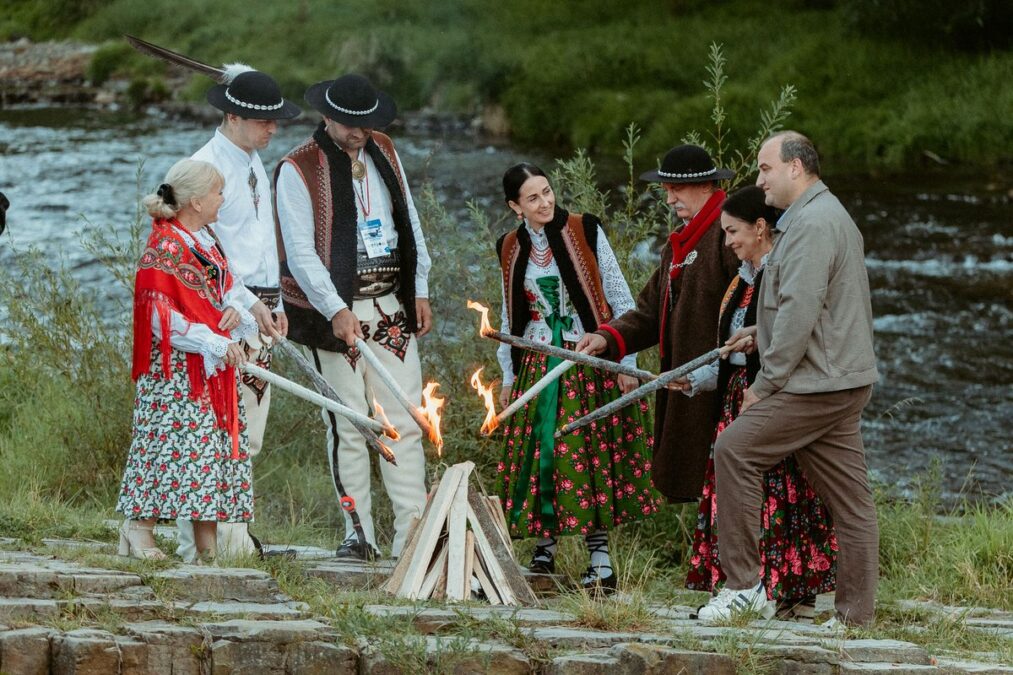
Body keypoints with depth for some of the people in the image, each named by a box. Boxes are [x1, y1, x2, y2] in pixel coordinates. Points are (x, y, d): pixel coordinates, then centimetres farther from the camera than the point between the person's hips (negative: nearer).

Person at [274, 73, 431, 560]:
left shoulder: (383, 152, 11)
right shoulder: (298, 169, -7)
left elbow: (409, 222, 18)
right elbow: (300, 252, -12)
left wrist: (420, 291, 12)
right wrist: (336, 311, -20)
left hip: (391, 307, 5)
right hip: (335, 310, -5)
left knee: (405, 422, 1)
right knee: (347, 426, -1)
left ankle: (412, 532, 3)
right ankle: (359, 534, 6)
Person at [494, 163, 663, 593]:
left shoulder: (585, 232, -4)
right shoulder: (511, 249, 7)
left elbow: (620, 298, -2)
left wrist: (627, 360, -7)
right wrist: (508, 377, 16)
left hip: (589, 364, -4)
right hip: (536, 367, 4)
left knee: (590, 458, -10)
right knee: (536, 457, 0)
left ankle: (601, 562, -9)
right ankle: (544, 551, 12)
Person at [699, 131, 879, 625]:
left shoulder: (811, 224, -14)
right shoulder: (833, 217, 20)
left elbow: (800, 312, -21)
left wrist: (766, 382, -15)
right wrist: (761, 333, 18)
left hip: (816, 384, -10)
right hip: (846, 380, 10)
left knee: (734, 451, -6)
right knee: (850, 500, 7)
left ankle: (742, 584, -5)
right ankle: (857, 616, 8)